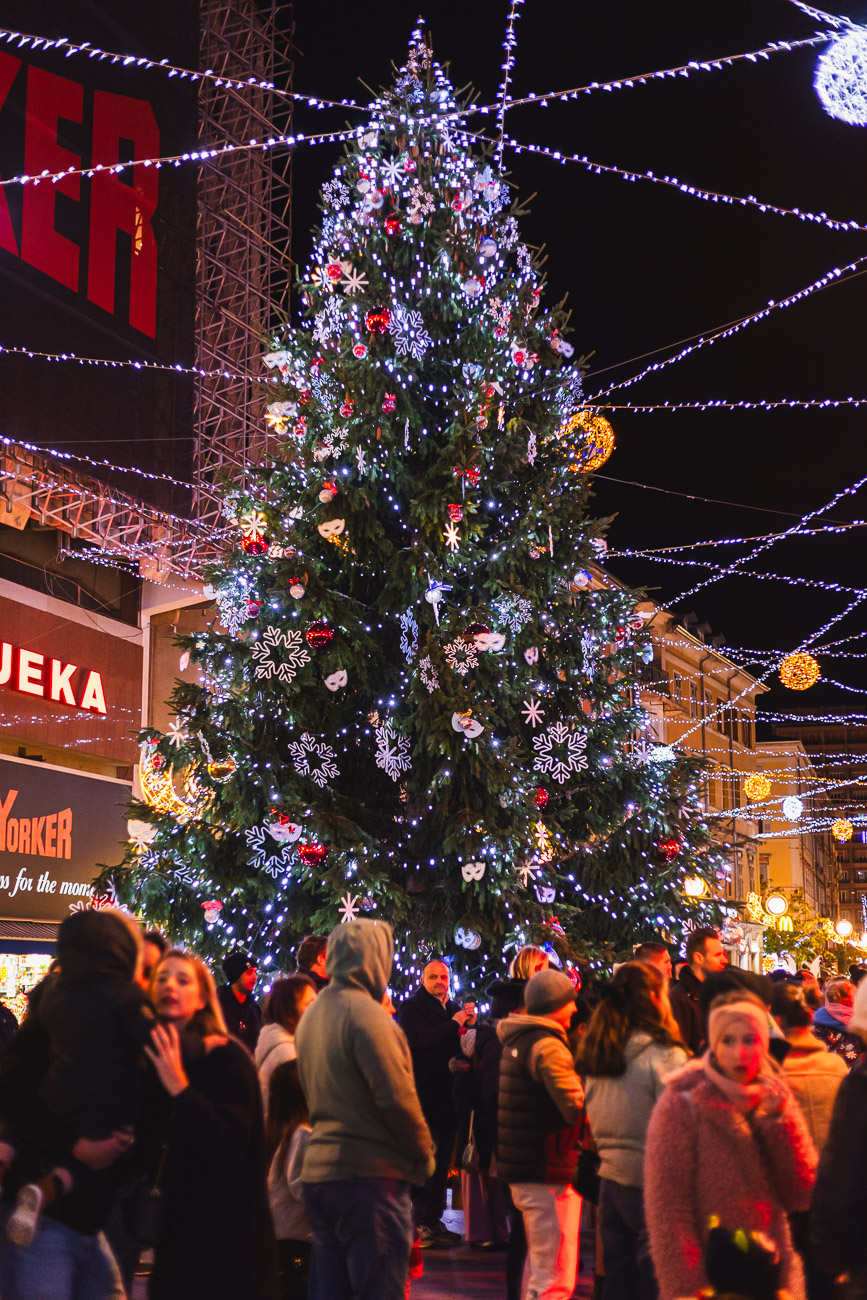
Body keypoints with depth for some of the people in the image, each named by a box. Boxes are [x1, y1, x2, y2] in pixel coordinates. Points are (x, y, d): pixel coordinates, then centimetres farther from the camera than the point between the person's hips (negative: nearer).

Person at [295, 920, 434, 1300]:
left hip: (318, 1172, 8)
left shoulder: (311, 1014, 14)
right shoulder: (367, 1012, -14)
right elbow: (397, 1097, -17)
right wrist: (424, 1154, -4)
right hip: (369, 1173, -8)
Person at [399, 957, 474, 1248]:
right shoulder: (413, 1006, -2)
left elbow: (463, 1046, 19)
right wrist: (454, 1024, -16)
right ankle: (423, 1224, -5)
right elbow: (418, 1040, -19)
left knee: (443, 1159, 9)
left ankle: (434, 1221, 16)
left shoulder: (454, 1008, 18)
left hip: (447, 1092, 7)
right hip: (424, 1091, -7)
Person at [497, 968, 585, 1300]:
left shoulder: (516, 1040, 14)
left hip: (521, 1169, 10)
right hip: (549, 1172, -10)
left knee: (539, 1266, 22)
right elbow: (577, 1108, -21)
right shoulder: (549, 1046, -16)